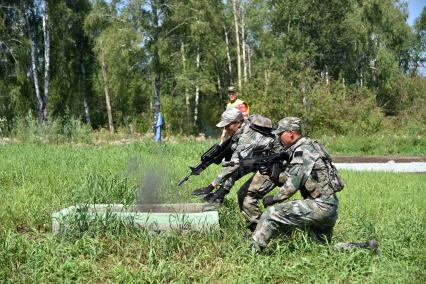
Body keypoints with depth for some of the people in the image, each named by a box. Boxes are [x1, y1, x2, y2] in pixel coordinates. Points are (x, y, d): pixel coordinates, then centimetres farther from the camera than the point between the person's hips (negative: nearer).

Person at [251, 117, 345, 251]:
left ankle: (253, 251, -8)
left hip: (320, 205, -10)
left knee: (272, 214, -13)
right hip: (329, 207, 10)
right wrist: (272, 172, 2)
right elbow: (290, 177, 18)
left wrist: (274, 199, -7)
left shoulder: (303, 150, -14)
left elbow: (293, 184, -19)